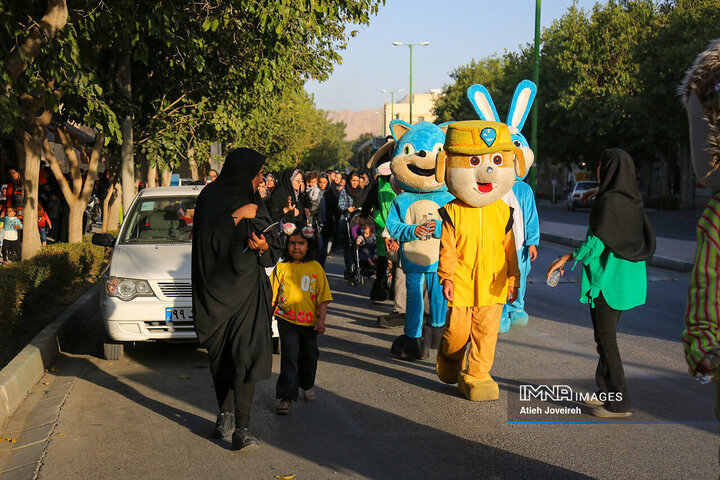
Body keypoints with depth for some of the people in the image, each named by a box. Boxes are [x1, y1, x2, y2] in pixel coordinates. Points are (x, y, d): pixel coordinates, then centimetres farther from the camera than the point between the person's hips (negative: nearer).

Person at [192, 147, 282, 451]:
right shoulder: (211, 199, -4)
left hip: (248, 290, 3)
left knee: (246, 354, -9)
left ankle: (241, 427, -13)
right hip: (218, 289, -2)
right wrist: (237, 217, -20)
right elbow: (208, 241, -18)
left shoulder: (253, 204, 10)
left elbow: (275, 248, 10)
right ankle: (225, 414, 26)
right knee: (221, 354, 8)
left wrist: (264, 247, -12)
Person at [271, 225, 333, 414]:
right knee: (289, 357, -8)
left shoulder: (315, 268, 0)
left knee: (309, 355, 16)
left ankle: (307, 385, 41)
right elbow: (273, 295, 7)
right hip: (287, 320, -1)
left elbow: (323, 296, 1)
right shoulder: (281, 267, 1)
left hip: (309, 321, 2)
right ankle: (287, 397, -6)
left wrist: (321, 319, -4)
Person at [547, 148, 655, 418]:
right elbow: (648, 242, 12)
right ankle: (607, 392, 28)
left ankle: (619, 403, 1)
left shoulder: (609, 201, -17)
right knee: (606, 334, 19)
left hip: (608, 280, -9)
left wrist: (567, 258, -17)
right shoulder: (632, 203, 8)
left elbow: (597, 241, -23)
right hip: (627, 280, 9)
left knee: (606, 338, -2)